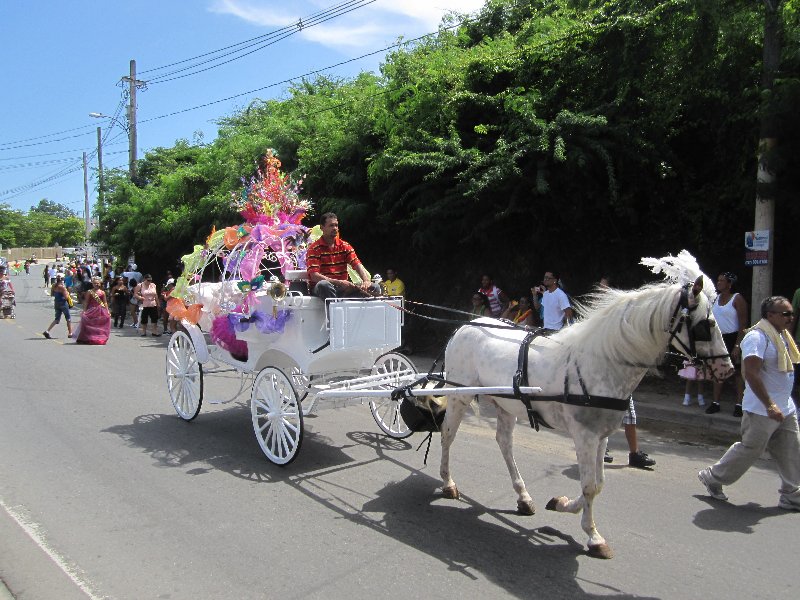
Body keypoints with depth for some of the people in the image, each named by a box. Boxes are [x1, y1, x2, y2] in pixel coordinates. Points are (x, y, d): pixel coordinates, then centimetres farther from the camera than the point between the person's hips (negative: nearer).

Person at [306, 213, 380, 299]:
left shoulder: (345, 246, 10)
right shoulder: (314, 249, -5)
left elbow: (357, 264, -2)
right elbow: (314, 276, -16)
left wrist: (366, 281, -23)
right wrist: (338, 282, -27)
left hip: (343, 288, 5)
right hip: (322, 289, -5)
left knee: (375, 287, -14)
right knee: (324, 285, -41)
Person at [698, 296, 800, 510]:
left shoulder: (782, 335, 11)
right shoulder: (757, 337, -19)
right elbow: (751, 373, -27)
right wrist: (769, 405, -28)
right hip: (762, 410, -9)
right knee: (749, 450, 1)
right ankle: (713, 478, 16)